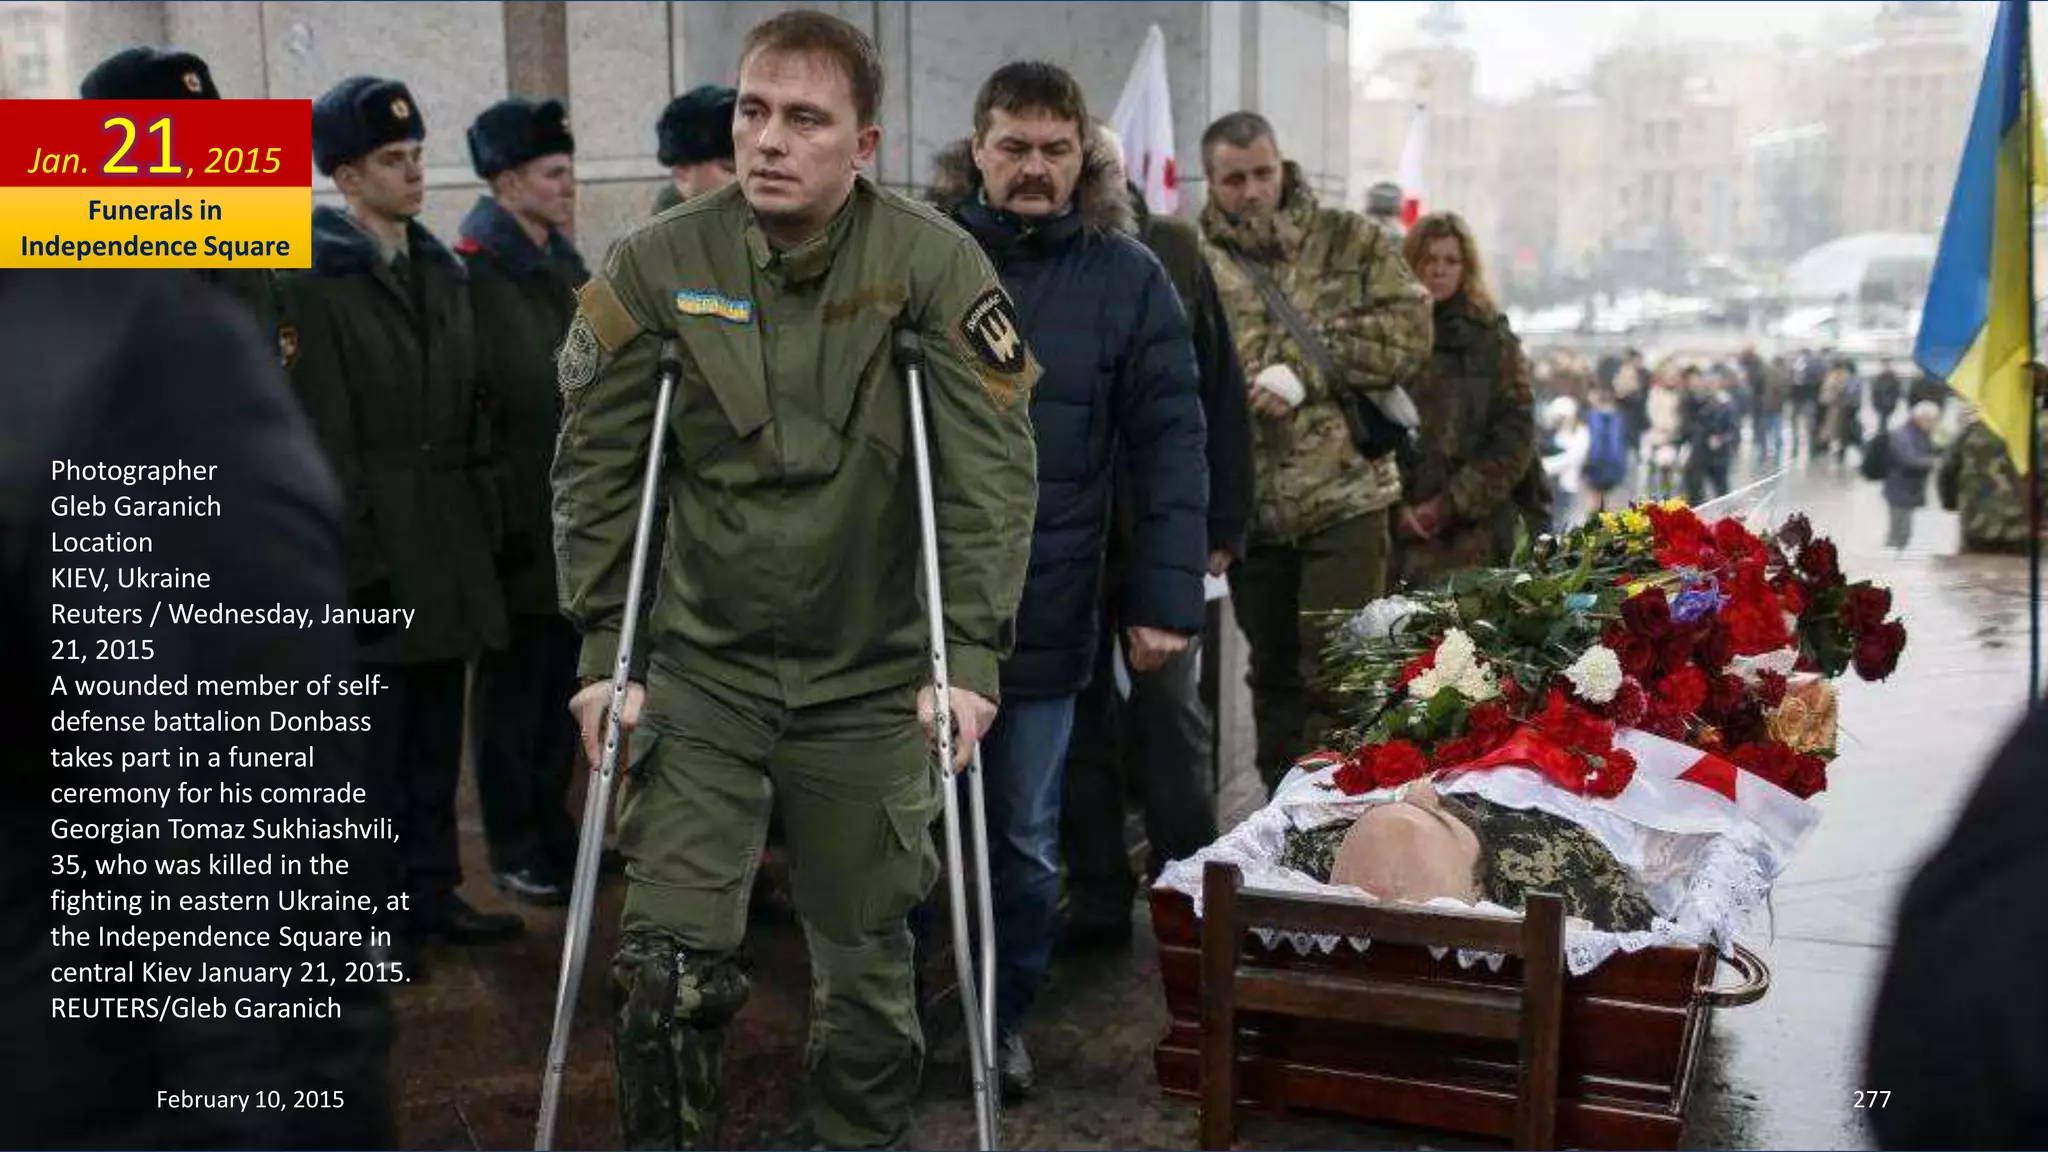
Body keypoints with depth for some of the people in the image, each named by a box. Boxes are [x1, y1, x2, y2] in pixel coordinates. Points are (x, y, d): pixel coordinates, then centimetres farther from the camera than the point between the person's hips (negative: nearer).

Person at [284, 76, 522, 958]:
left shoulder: (441, 270, 13)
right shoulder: (312, 279, -9)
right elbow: (325, 439, -13)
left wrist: (487, 526, 12)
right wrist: (358, 563, -16)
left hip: (449, 547, 7)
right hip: (373, 552, -6)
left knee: (436, 738, 14)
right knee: (372, 746, 3)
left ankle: (431, 892, 26)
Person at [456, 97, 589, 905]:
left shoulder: (566, 266, 14)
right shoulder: (473, 275, -12)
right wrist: (495, 511, -18)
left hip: (577, 518, 7)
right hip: (516, 525, -7)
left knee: (562, 682, 14)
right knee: (514, 688, 3)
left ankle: (552, 828, 28)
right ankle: (514, 848, 15)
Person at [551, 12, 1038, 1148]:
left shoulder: (935, 265, -11)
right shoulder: (655, 265, -6)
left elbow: (993, 472, -12)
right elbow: (595, 468, -1)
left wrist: (971, 656, -18)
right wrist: (603, 652, -5)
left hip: (870, 680, -1)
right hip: (702, 667, 1)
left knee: (867, 964, 11)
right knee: (669, 958, -3)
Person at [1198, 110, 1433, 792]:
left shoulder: (1348, 240, 5)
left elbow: (1408, 330, -5)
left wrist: (1307, 371, -14)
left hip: (1345, 492, -2)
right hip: (1250, 504, 2)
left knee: (1335, 674, -6)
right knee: (1274, 676, 14)